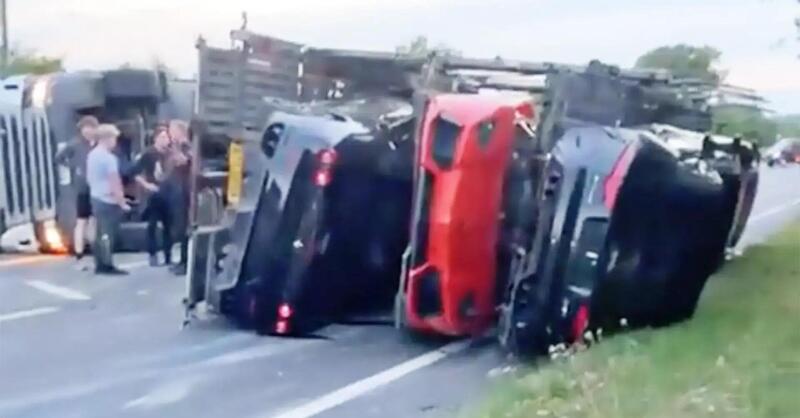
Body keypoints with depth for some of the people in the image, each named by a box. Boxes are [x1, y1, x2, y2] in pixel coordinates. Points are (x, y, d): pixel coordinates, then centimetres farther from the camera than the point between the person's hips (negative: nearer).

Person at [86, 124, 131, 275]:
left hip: (96, 198, 9)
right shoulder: (108, 158, -18)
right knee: (108, 234, -5)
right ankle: (107, 265, -2)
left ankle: (100, 265, 15)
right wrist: (122, 202, -13)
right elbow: (114, 183, -18)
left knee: (100, 233, 12)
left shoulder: (92, 155, 10)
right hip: (109, 201, -9)